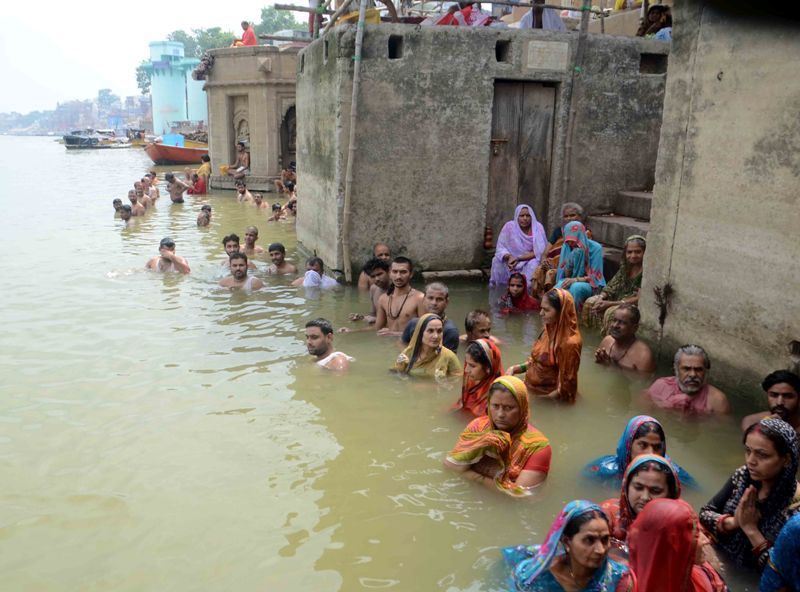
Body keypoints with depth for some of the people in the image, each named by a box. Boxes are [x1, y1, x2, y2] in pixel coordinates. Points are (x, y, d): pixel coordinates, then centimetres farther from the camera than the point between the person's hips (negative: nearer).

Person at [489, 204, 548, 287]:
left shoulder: (538, 227, -9)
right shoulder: (509, 226, -8)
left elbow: (539, 252, -14)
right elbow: (500, 248, -7)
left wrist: (518, 258, -23)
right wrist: (509, 257, -29)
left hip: (530, 260, -1)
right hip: (512, 260, 1)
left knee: (533, 265, -33)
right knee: (498, 262, -25)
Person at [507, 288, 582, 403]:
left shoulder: (569, 343, -22)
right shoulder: (549, 330, 3)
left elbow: (565, 388, -18)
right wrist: (514, 369, 1)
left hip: (546, 398, -8)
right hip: (530, 388, 8)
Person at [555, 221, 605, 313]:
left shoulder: (595, 248, -13)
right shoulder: (566, 247, -2)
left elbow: (595, 277, -13)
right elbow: (566, 275, 0)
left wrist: (575, 280, -26)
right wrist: (569, 264, -21)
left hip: (591, 284, -3)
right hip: (571, 281, 3)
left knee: (575, 287, -37)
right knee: (558, 288, -33)